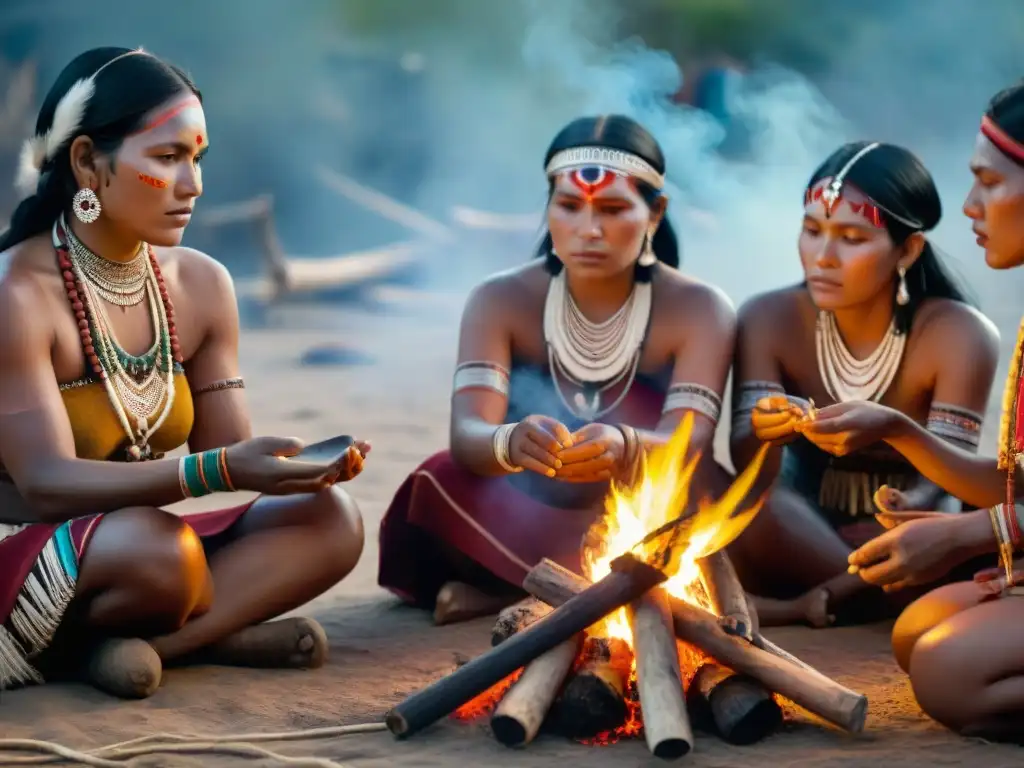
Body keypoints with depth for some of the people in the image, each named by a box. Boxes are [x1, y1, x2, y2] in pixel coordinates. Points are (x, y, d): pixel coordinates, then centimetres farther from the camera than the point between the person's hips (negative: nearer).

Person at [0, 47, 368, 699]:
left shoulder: (201, 285, 4)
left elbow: (225, 453, 4)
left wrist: (298, 464, -20)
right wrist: (220, 471, -35)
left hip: (138, 549, 8)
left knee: (331, 521, -10)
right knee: (160, 550, -37)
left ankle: (123, 643, -19)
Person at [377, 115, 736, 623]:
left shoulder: (699, 310, -11)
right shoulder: (500, 301, -8)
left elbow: (689, 442, -25)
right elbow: (466, 435, -23)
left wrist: (624, 449, -50)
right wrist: (511, 444, -48)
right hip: (519, 528, 1)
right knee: (440, 483, -27)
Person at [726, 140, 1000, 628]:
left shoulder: (958, 336, -14)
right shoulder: (770, 319, -7)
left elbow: (939, 487, -18)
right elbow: (750, 476, -14)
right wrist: (762, 433, -38)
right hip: (801, 541, 1)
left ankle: (808, 604, -17)